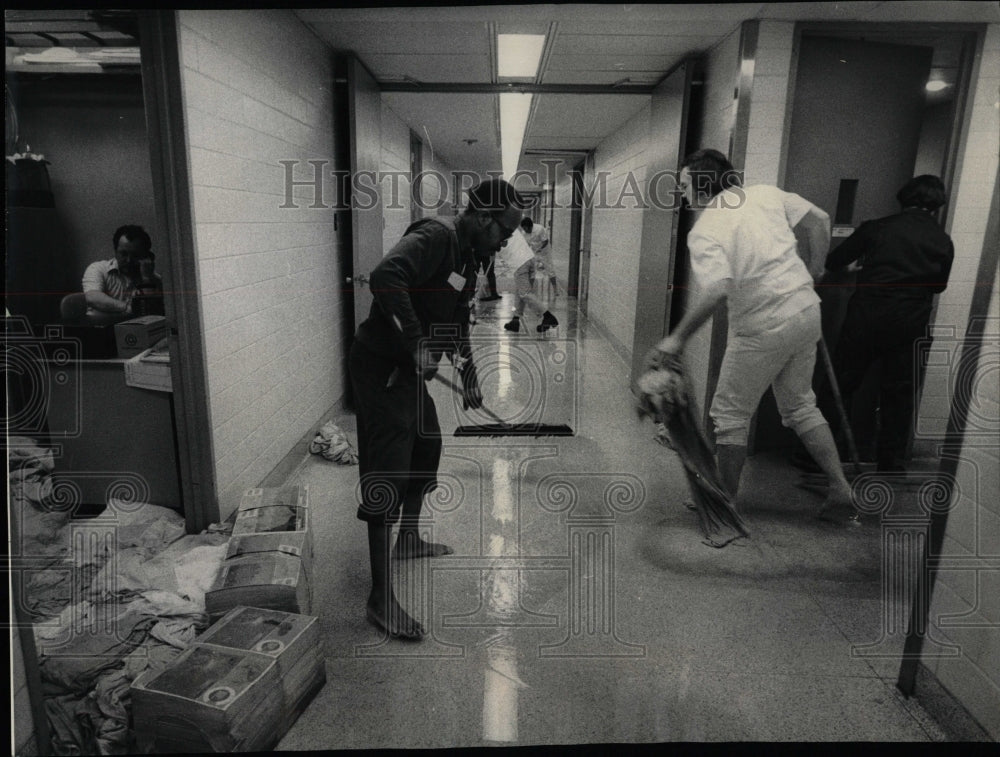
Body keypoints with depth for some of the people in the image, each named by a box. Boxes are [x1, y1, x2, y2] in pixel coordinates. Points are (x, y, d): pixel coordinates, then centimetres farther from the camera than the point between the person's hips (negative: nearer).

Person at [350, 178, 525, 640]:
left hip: (408, 370, 10)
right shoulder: (435, 236, -17)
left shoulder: (467, 258, 14)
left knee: (427, 449, 22)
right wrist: (417, 343, -31)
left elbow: (458, 322, 26)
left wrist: (468, 374, 28)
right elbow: (385, 279, -35)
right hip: (381, 368, -10)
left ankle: (407, 539, 43)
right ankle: (380, 598, -1)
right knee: (388, 475, -9)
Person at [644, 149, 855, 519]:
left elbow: (716, 290, -30)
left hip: (764, 329, -7)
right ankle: (840, 486, 25)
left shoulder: (703, 231, -15)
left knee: (730, 415, 8)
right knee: (799, 404, 23)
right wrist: (815, 268, 20)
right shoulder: (766, 193, 5)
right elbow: (819, 220, 9)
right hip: (807, 311, 7)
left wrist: (678, 338, -24)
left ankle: (726, 502, 19)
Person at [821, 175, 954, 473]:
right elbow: (939, 285, 18)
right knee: (899, 394, 11)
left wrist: (857, 265, 24)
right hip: (910, 325, 2)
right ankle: (891, 462, 18)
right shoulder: (943, 242, 6)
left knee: (841, 382, 5)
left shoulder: (878, 227, -1)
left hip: (865, 317, -2)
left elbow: (834, 262, 3)